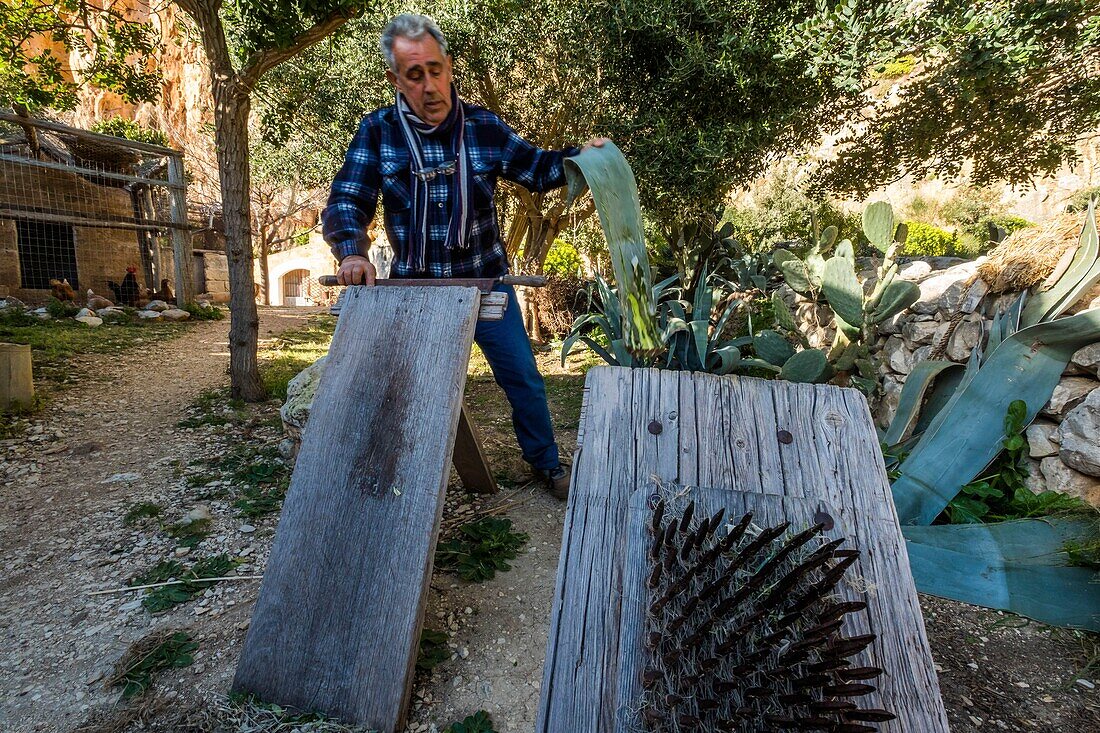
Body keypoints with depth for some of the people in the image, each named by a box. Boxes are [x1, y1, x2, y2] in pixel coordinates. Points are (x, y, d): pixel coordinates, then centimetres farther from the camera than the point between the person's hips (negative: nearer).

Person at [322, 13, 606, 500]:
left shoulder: (482, 126, -3)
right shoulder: (378, 132, -5)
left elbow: (535, 169, 5)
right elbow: (346, 202, -8)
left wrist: (578, 158, -15)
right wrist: (351, 253, -28)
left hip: (485, 283, 1)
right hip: (415, 290, 0)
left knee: (523, 378, 7)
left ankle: (547, 464, 30)